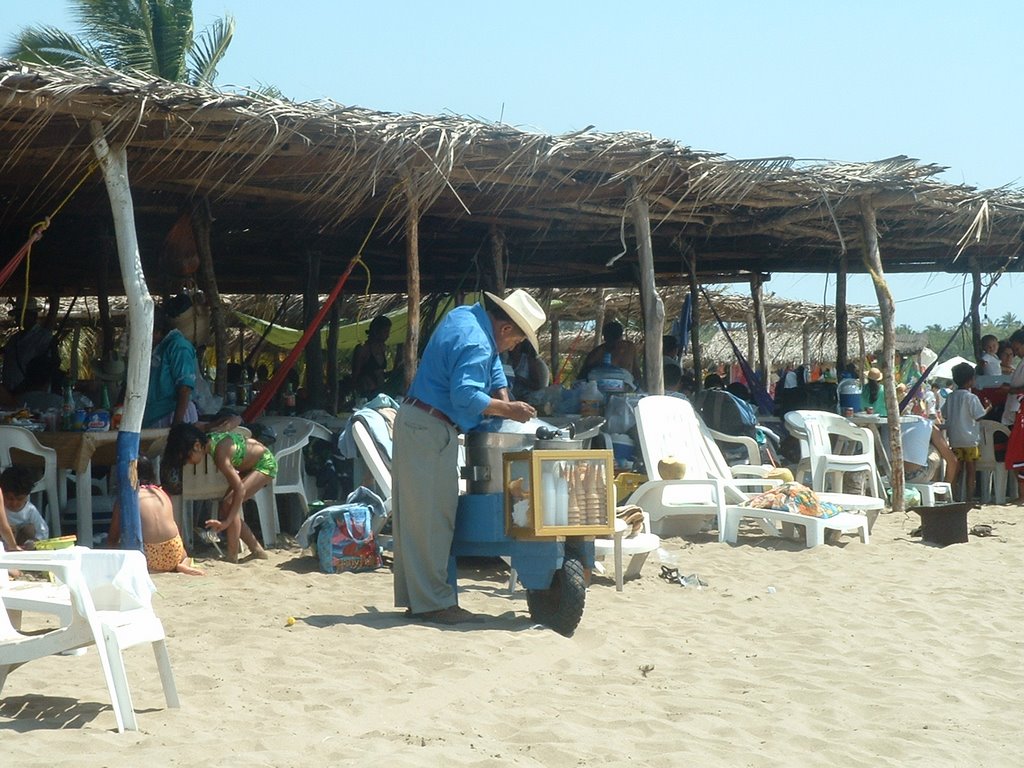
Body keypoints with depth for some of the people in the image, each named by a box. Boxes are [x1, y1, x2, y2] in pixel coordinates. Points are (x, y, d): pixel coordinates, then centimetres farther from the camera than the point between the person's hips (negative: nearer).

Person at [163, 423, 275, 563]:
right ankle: (257, 552, 14)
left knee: (229, 504, -22)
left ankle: (232, 558, -18)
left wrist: (226, 522, -32)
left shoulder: (220, 453, -33)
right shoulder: (209, 440, -11)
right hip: (249, 466, 9)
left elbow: (240, 490, -31)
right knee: (225, 509, 3)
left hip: (265, 463, -9)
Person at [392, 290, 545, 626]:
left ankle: (414, 598, 16)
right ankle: (434, 602, -6)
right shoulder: (476, 344, -19)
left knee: (413, 516, 11)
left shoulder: (463, 315, 13)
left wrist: (503, 396, 15)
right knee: (432, 518, -8)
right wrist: (507, 410, -19)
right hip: (431, 431, -11)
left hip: (413, 420, 11)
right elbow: (466, 395, -28)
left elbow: (492, 364, 27)